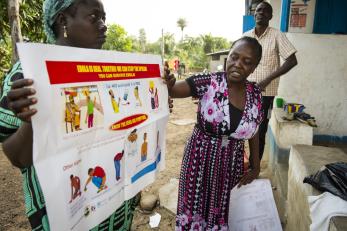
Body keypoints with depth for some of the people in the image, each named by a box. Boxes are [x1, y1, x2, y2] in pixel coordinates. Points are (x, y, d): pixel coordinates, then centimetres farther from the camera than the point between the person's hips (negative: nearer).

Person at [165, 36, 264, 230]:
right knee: (195, 208, 15)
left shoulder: (255, 93, -3)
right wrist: (165, 83, -49)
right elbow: (171, 89, -25)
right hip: (200, 159, -3)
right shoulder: (208, 82, -15)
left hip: (231, 164, 3)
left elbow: (254, 131, 8)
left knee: (221, 213, 20)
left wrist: (256, 167, 10)